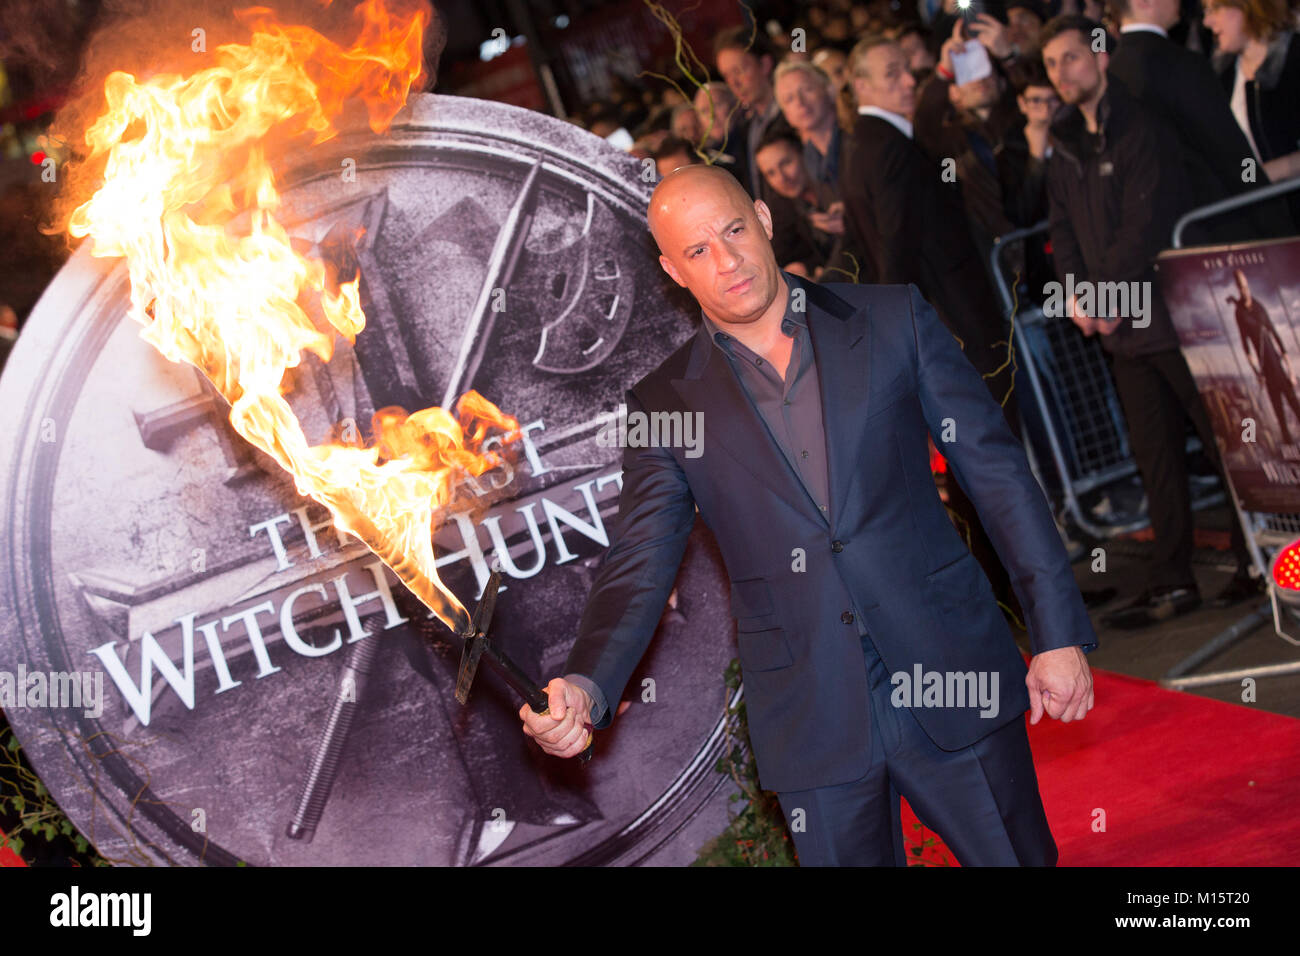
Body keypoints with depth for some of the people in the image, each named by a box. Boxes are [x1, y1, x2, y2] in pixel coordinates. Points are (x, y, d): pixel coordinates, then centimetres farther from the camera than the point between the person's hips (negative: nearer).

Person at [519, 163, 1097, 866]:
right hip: (813, 724, 0)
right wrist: (586, 689, -21)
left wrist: (1058, 634, -1)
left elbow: (996, 468, 2)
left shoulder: (893, 319, 1)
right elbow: (639, 567, -2)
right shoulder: (666, 403, 2)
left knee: (1020, 857, 10)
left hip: (951, 676, 0)